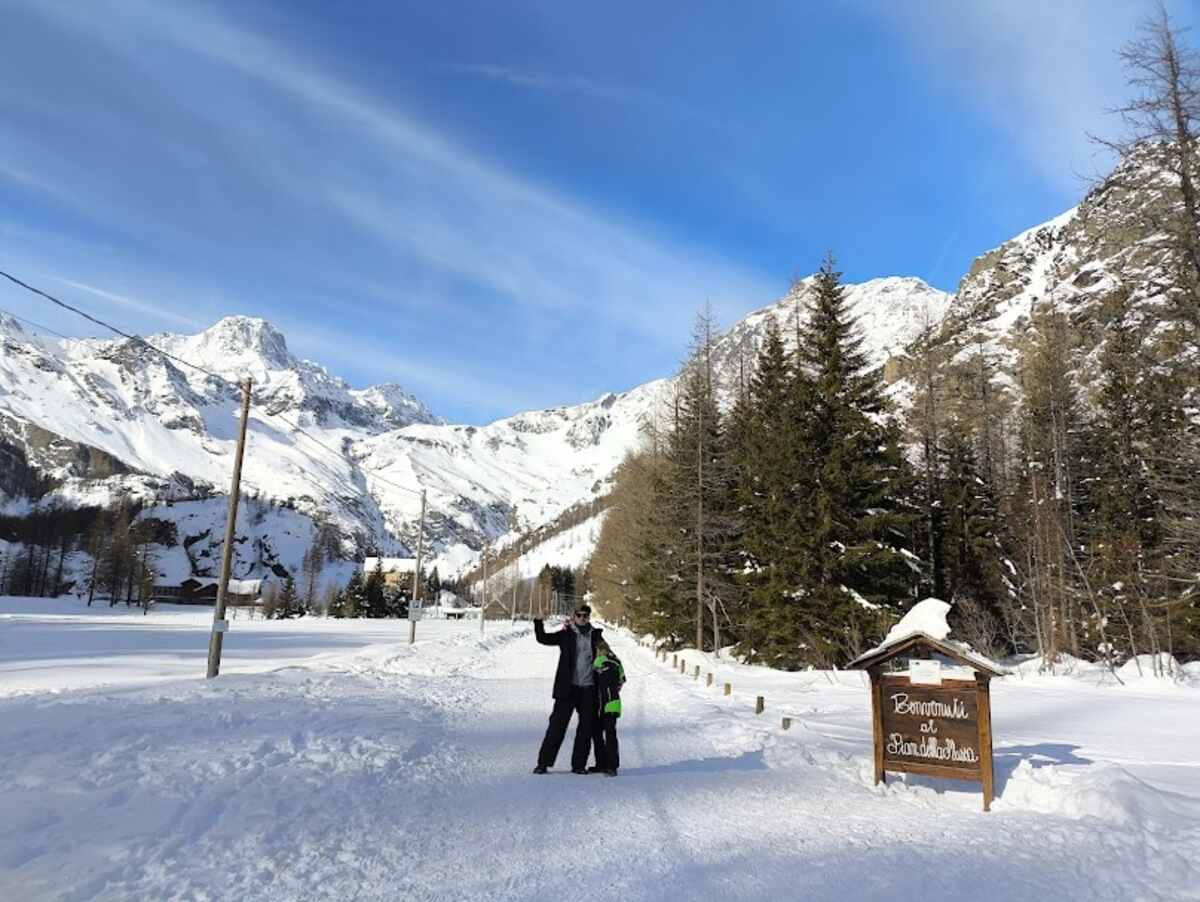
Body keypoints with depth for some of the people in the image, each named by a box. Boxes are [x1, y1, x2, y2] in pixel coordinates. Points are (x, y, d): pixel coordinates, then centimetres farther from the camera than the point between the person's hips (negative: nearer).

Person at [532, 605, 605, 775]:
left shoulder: (596, 634, 8)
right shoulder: (566, 634, 2)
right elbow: (543, 638, 0)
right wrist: (538, 622, -15)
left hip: (588, 688, 3)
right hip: (568, 687, -2)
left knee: (586, 727, 6)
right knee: (557, 724, -3)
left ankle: (579, 764, 16)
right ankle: (543, 762, 5)